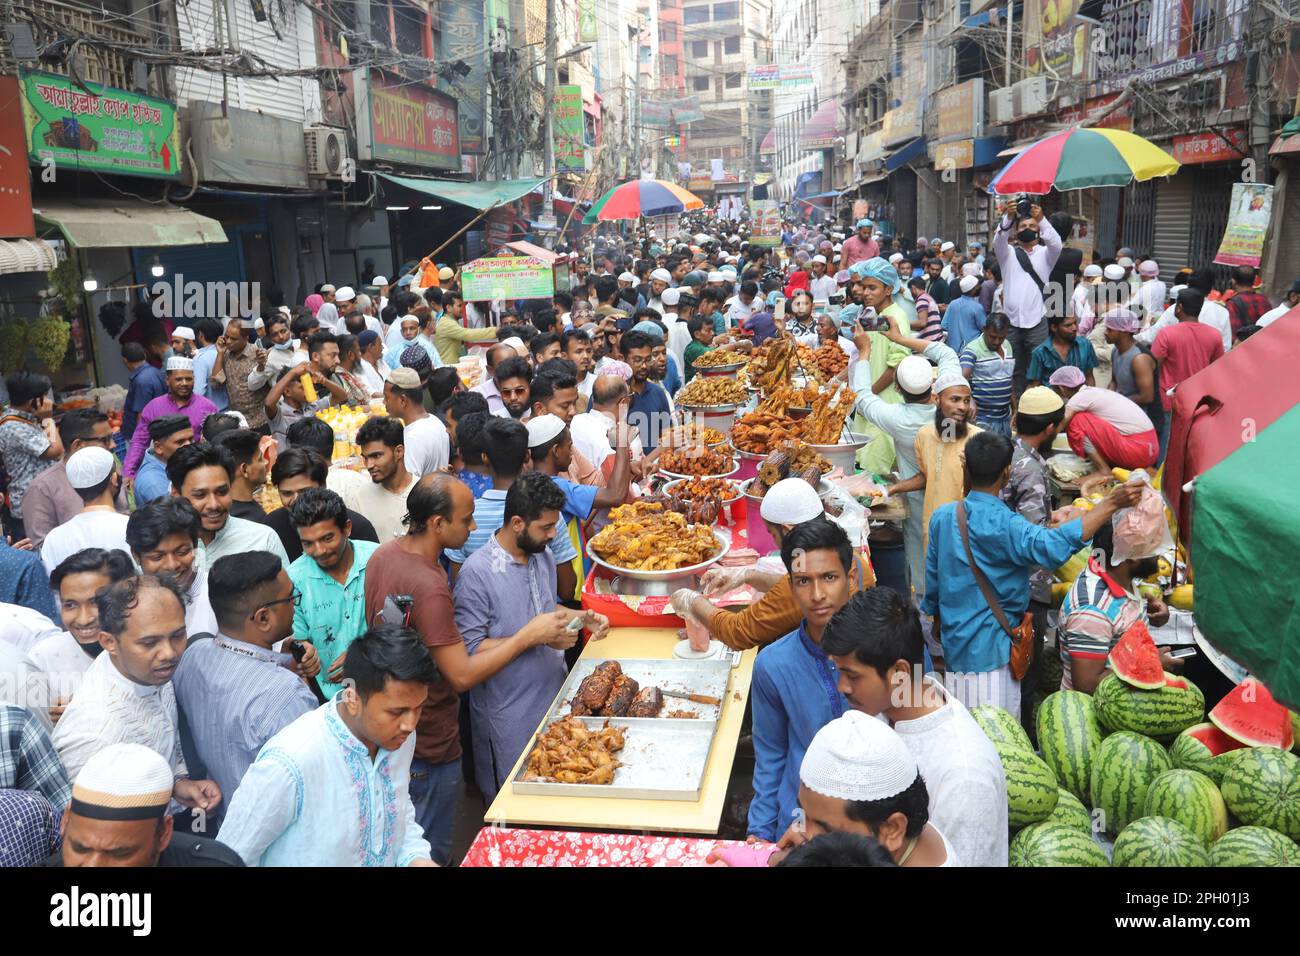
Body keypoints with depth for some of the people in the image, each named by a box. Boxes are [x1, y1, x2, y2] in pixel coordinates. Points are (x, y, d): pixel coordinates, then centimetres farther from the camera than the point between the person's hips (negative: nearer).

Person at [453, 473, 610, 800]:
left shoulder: (544, 556, 4)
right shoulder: (477, 573, -20)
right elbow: (471, 650, -22)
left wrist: (582, 617, 1)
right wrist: (536, 638, -25)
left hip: (555, 696, 7)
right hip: (508, 716, -7)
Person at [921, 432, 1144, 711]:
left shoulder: (942, 515, -1)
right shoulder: (1001, 524, -22)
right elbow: (1053, 545, -38)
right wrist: (1110, 503, -37)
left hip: (953, 643, 7)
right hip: (990, 651, -7)